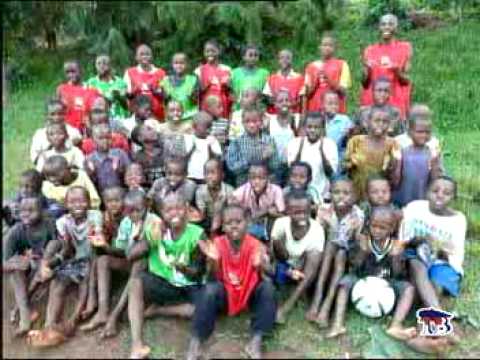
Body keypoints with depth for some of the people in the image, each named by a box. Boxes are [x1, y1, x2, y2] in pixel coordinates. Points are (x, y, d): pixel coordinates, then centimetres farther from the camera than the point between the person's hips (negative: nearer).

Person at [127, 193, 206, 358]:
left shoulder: (197, 234, -11)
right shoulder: (156, 230, -4)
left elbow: (197, 274, -11)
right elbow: (130, 256, -11)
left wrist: (183, 268, -32)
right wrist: (150, 241, -26)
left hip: (189, 287, -1)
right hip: (164, 284, 2)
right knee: (136, 281, -27)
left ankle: (157, 309, -9)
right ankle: (137, 345, -28)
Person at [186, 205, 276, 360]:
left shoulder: (255, 245, -15)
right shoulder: (217, 243, -13)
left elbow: (262, 277, -22)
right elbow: (215, 278, -17)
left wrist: (260, 265, -45)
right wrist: (213, 260, -38)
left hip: (249, 293, 1)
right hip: (224, 293, 0)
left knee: (267, 286, -29)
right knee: (210, 289, -32)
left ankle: (256, 340, -24)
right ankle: (195, 341, -23)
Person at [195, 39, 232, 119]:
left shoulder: (226, 69, 7)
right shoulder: (199, 70, 4)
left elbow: (231, 91, 12)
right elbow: (197, 92, 4)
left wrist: (227, 86, -8)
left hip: (223, 106, 1)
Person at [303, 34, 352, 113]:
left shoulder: (342, 64, 5)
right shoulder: (311, 66, 12)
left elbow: (343, 91, -4)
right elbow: (306, 93, 9)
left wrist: (328, 79, -16)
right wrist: (315, 81, -8)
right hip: (314, 111, 2)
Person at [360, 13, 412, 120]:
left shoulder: (405, 48, 6)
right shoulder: (369, 50, 9)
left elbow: (407, 80, 3)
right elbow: (364, 83, 7)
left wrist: (397, 71, -17)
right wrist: (366, 70, -13)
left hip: (397, 102, -1)